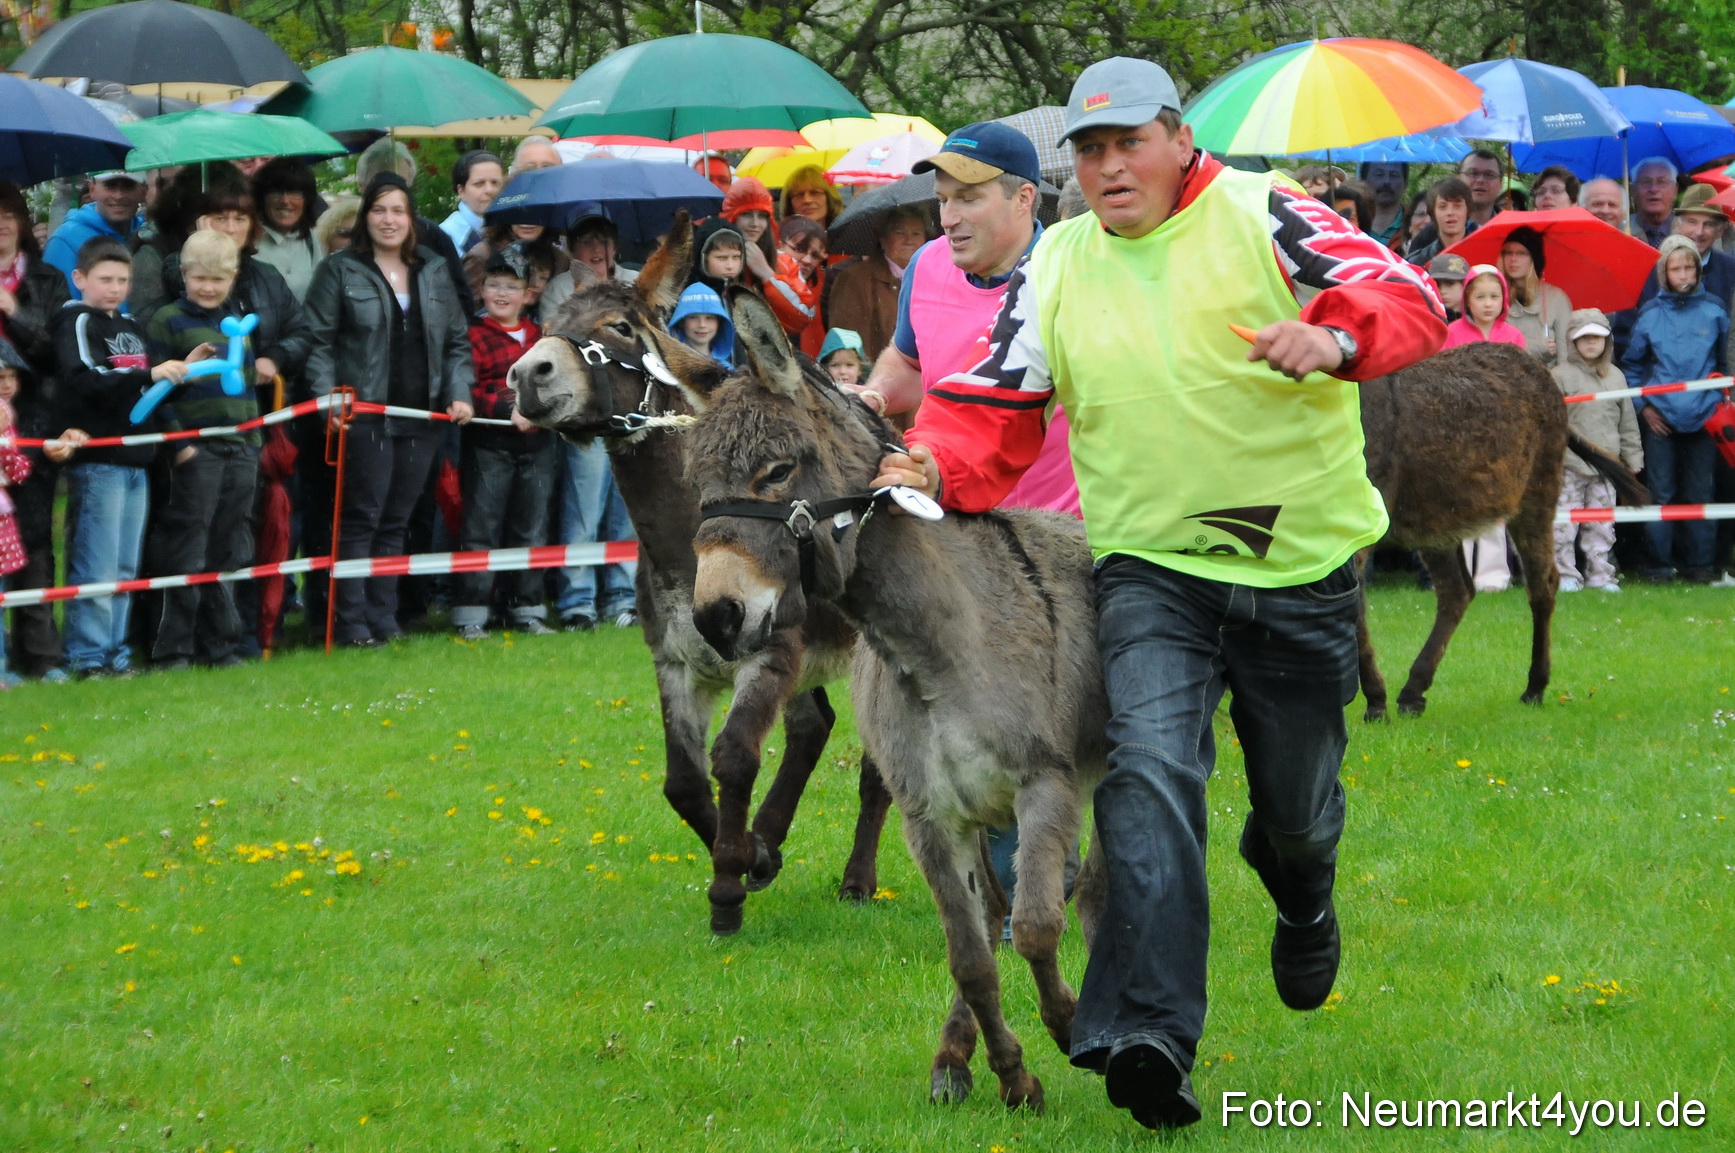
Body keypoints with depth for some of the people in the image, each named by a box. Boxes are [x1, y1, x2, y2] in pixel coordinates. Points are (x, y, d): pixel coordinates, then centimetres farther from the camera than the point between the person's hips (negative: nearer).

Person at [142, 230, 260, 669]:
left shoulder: (237, 321, 16)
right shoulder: (167, 321, -2)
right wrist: (177, 443, -14)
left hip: (240, 448, 6)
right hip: (195, 449, -6)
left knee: (229, 551, 8)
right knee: (188, 551, -5)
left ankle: (221, 646, 14)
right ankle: (172, 650, -1)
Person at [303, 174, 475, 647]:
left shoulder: (434, 272, 15)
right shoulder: (339, 270, 2)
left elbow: (458, 341, 18)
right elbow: (319, 340, -1)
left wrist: (459, 393, 4)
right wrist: (327, 395, -13)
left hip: (423, 416, 4)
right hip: (365, 413, -4)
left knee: (396, 520, 7)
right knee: (363, 517, -6)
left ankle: (384, 619, 11)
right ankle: (352, 622, -4)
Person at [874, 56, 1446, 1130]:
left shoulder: (1260, 216, -6)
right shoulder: (1055, 267, 6)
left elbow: (1409, 301, -15)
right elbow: (998, 404, 9)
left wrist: (1333, 337, -37)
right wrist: (938, 466, -13)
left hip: (1303, 569, -1)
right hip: (1152, 568, 1)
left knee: (1297, 805, 14)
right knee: (1151, 769, -24)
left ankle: (1303, 901, 53)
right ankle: (1147, 1036, -33)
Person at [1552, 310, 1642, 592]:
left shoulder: (1615, 376, 12)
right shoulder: (1561, 376, -2)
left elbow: (1627, 423, 17)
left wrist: (1633, 460, 14)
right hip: (1570, 466, -4)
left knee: (1602, 526, 6)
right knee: (1564, 525, -4)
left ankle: (1601, 575, 12)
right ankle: (1566, 575, 2)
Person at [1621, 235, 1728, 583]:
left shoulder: (1714, 311, 4)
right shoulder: (1650, 314, 3)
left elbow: (1725, 363, 14)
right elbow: (1631, 364, 11)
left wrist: (1721, 401, 6)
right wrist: (1643, 406, 3)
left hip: (1702, 419, 1)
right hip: (1660, 419, -1)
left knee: (1699, 493, 3)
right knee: (1660, 493, -2)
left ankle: (1699, 564, 9)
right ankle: (1658, 565, 3)